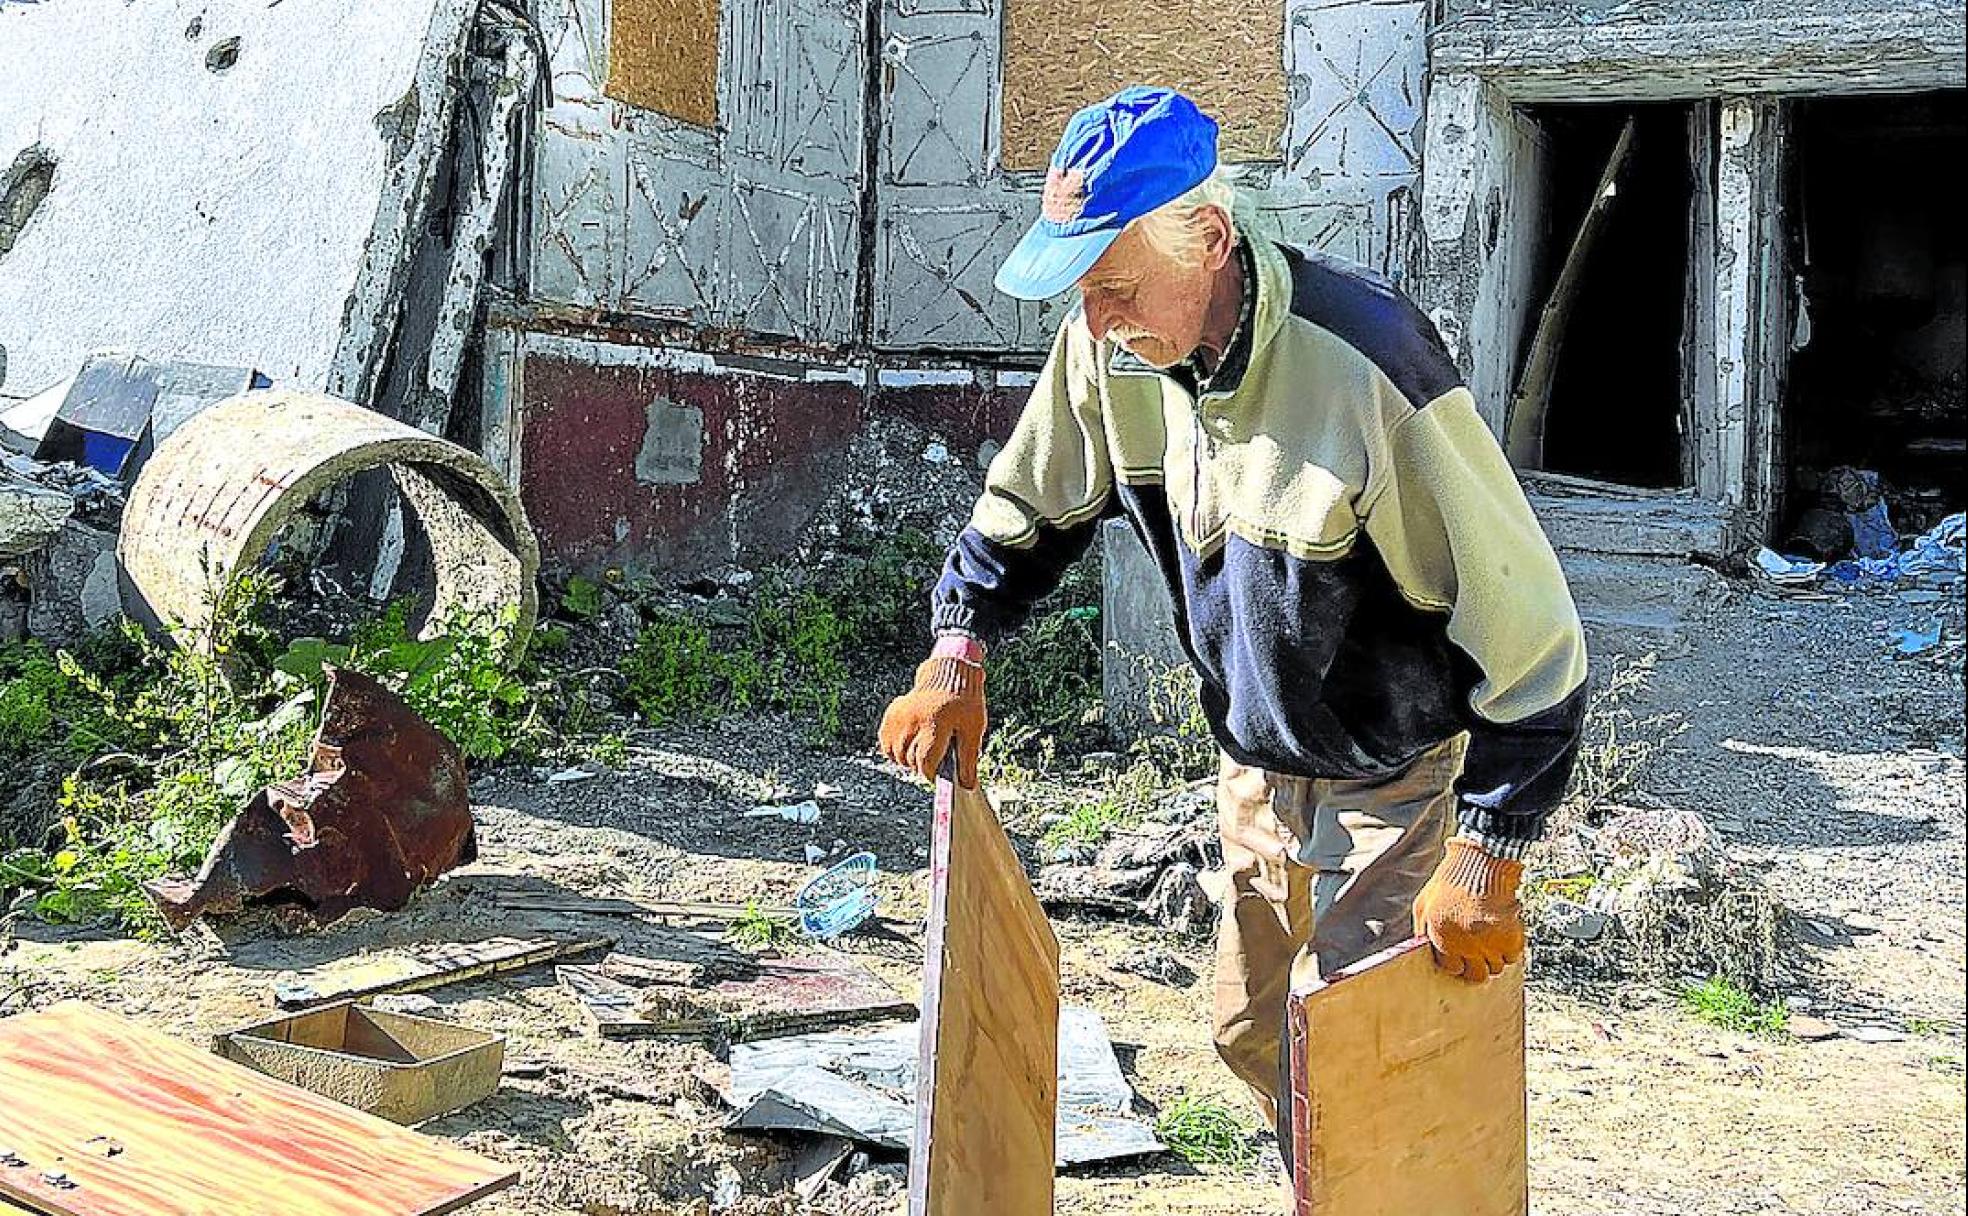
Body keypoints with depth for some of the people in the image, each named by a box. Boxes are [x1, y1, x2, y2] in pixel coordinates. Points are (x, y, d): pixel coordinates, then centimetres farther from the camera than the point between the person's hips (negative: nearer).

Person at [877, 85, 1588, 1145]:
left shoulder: (1366, 370, -32)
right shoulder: (1108, 348, -12)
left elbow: (1528, 633, -26)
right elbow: (1028, 507, 8)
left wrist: (1487, 857, -25)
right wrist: (956, 658, -4)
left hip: (1401, 786, -6)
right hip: (1257, 770, 7)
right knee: (1251, 1037, 19)